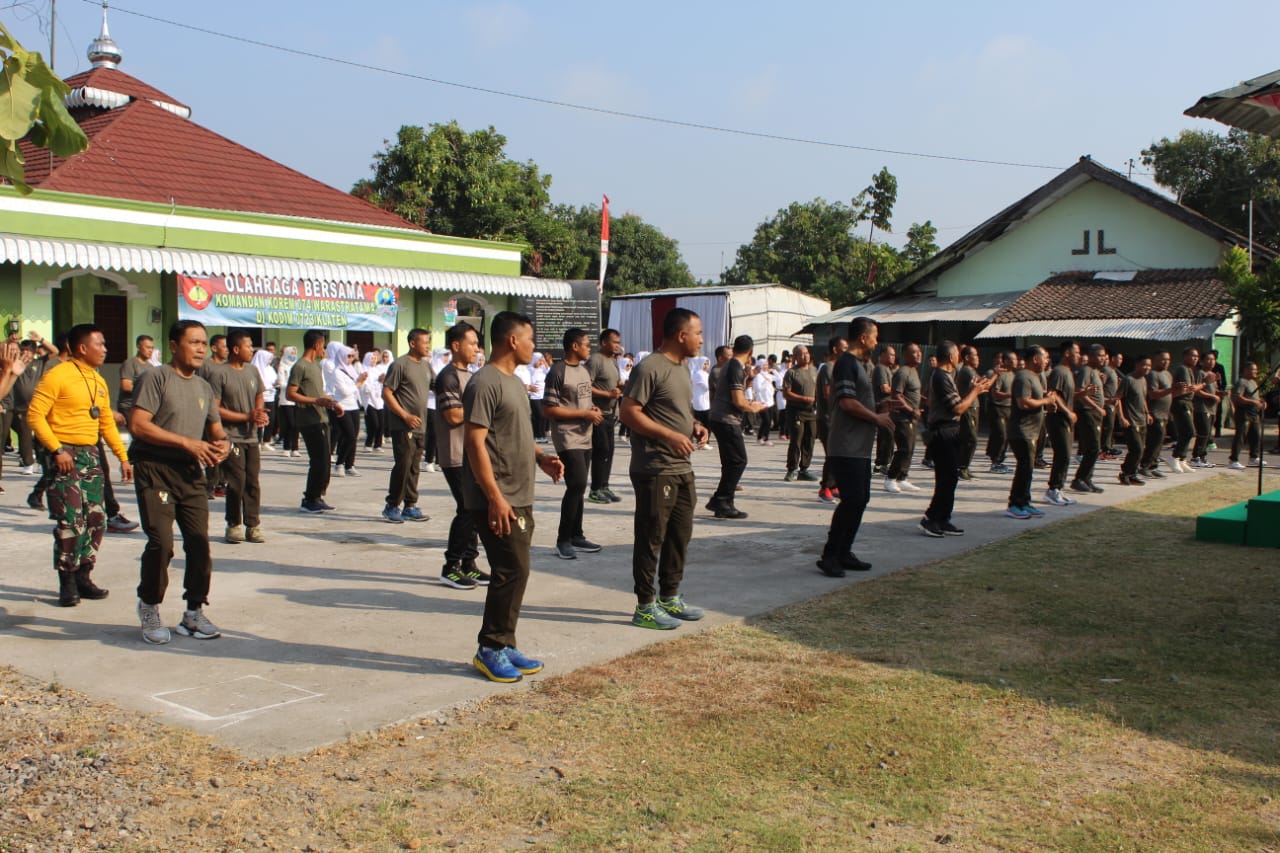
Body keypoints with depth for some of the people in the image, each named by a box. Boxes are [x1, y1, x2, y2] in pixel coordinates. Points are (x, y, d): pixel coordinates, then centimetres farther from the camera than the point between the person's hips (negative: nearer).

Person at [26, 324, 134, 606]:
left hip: (91, 455, 7)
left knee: (96, 519, 7)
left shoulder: (99, 381, 14)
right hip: (65, 455, -7)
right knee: (71, 521, -9)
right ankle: (67, 583, 2)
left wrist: (123, 458, 13)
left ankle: (83, 577, 17)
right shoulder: (58, 375, -9)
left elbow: (107, 423, 19)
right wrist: (57, 450, -19)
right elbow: (35, 415, -14)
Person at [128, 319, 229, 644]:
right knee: (161, 542, -12)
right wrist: (187, 442, -17)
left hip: (191, 473, 6)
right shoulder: (157, 378, -4)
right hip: (155, 471, -6)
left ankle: (194, 611, 15)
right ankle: (149, 608, 9)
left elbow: (216, 430, 23)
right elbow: (137, 424, -14)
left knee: (199, 543, 2)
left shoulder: (204, 388, 17)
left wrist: (223, 444, -2)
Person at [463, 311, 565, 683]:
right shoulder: (485, 383, -15)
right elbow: (475, 443, -20)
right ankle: (491, 648, 3)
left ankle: (504, 646, 21)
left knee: (515, 572, 12)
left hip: (520, 498, 10)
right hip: (498, 501, -10)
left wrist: (541, 457, 8)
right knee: (512, 571, -9)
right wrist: (495, 497, -23)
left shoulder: (515, 382, 17)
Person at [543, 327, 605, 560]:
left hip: (585, 437, 8)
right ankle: (563, 540, -5)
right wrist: (585, 414, -16)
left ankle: (576, 535, 21)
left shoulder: (585, 369, 13)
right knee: (577, 485, -14)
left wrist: (594, 410, 3)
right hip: (568, 437, -8)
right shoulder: (558, 371, -13)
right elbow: (549, 409, -17)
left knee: (578, 487, 12)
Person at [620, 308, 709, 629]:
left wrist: (694, 425, 6)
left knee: (680, 534, 16)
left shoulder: (681, 367, 15)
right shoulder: (649, 368, -15)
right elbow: (629, 412, -19)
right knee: (651, 538, -1)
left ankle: (670, 597, 30)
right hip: (655, 470, -10)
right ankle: (645, 606, 9)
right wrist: (670, 435, -24)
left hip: (683, 468, 10)